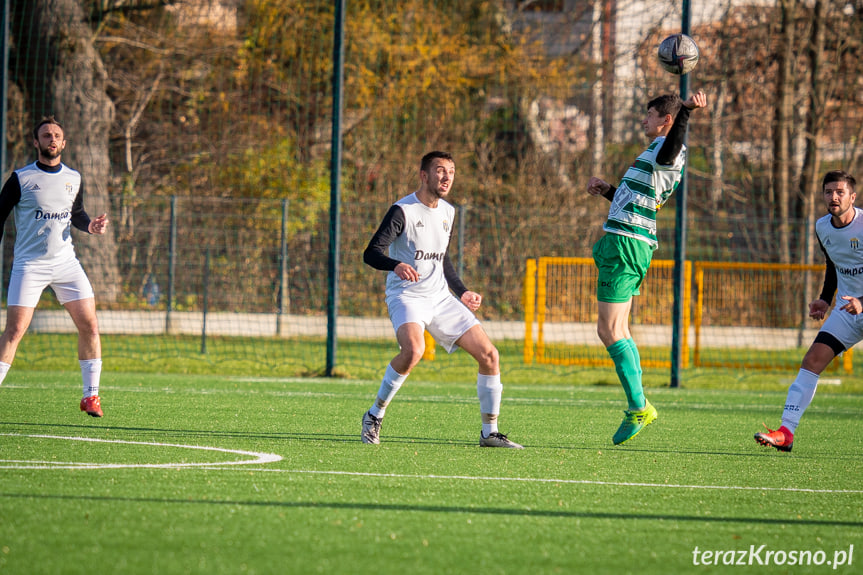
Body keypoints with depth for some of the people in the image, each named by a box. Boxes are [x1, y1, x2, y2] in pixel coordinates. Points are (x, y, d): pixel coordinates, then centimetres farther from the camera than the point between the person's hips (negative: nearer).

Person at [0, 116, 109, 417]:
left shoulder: (74, 179, 9)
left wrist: (90, 225, 1)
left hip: (65, 262, 4)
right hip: (29, 265, -4)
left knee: (89, 325, -3)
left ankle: (91, 395, 7)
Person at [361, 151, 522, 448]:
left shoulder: (448, 212, 12)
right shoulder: (402, 211, -10)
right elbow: (371, 253, -18)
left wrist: (462, 292, 23)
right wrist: (397, 265, -38)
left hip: (440, 298, 7)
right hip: (406, 297, -7)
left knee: (489, 354, -3)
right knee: (413, 350, -35)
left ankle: (489, 432, 9)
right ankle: (374, 415, -15)